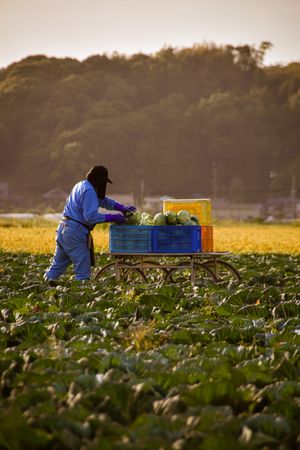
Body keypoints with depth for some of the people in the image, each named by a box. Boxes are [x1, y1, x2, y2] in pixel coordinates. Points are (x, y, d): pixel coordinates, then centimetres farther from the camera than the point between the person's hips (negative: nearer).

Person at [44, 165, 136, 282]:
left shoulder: (81, 185, 18)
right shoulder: (89, 191, -15)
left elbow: (103, 200, 25)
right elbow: (90, 216, -22)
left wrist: (122, 208, 14)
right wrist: (112, 217, -16)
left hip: (64, 228, 10)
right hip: (76, 231, -10)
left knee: (59, 263, 16)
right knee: (83, 267, -4)